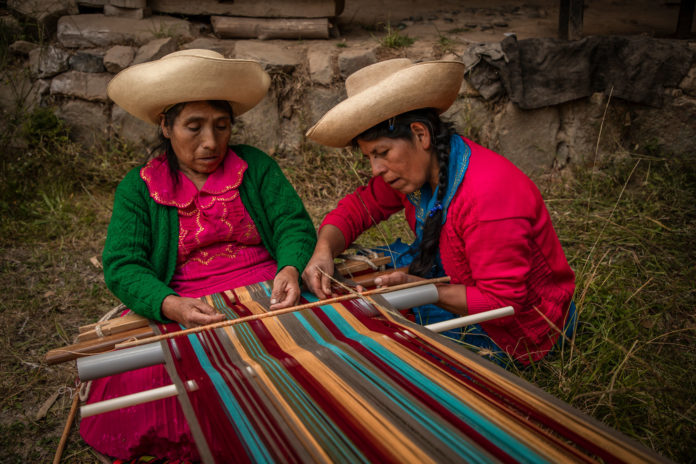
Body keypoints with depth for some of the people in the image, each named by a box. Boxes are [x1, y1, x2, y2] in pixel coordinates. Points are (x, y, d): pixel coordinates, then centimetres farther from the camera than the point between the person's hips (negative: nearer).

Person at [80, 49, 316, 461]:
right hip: (181, 312, 0)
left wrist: (291, 270, -21)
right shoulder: (139, 187, 8)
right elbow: (122, 267, -4)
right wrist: (172, 306, -25)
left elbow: (294, 225, 2)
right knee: (146, 376, -27)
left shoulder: (256, 165, 11)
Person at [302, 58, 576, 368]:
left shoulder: (489, 197, -34)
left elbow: (503, 302, -29)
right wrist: (324, 251, -17)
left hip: (514, 325, -7)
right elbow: (359, 206, 2)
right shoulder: (416, 166, -8)